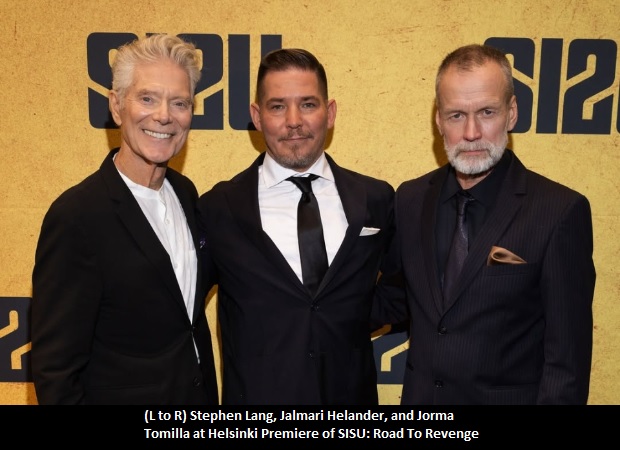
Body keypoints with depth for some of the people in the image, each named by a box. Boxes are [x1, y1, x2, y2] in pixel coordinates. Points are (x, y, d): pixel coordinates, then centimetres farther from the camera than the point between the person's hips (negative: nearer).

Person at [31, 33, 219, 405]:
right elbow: (55, 369, -18)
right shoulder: (76, 215, -22)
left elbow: (191, 309, 6)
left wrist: (210, 394, 7)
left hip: (199, 391, 6)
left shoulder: (186, 193, -2)